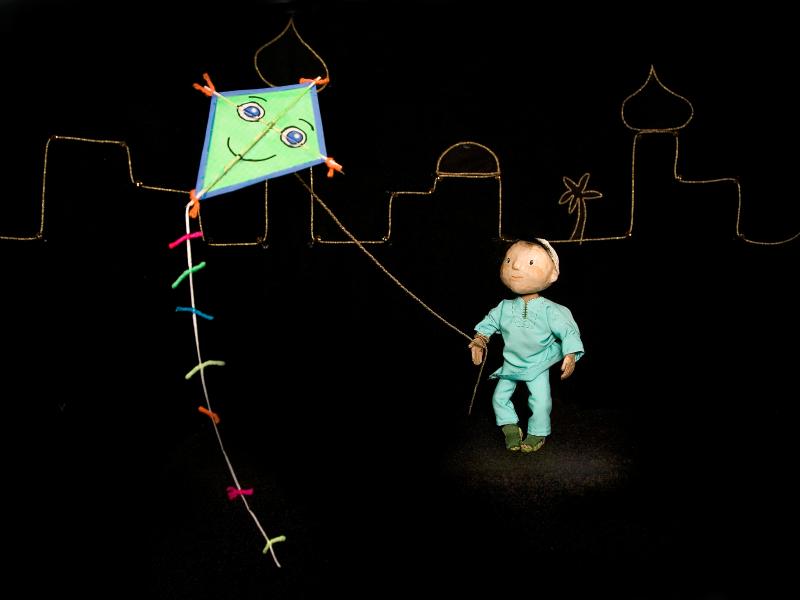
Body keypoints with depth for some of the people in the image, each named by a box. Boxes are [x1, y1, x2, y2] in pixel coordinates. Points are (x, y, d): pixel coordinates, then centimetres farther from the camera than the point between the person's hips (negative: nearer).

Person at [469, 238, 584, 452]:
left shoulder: (550, 310, -19)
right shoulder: (505, 308, -9)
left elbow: (568, 331, -17)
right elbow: (489, 322, 8)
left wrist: (570, 355, -26)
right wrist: (479, 340, -1)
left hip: (538, 365, -3)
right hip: (510, 364, 3)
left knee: (540, 402, -6)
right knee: (499, 397, 7)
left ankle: (537, 433, 19)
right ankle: (511, 427, 29)